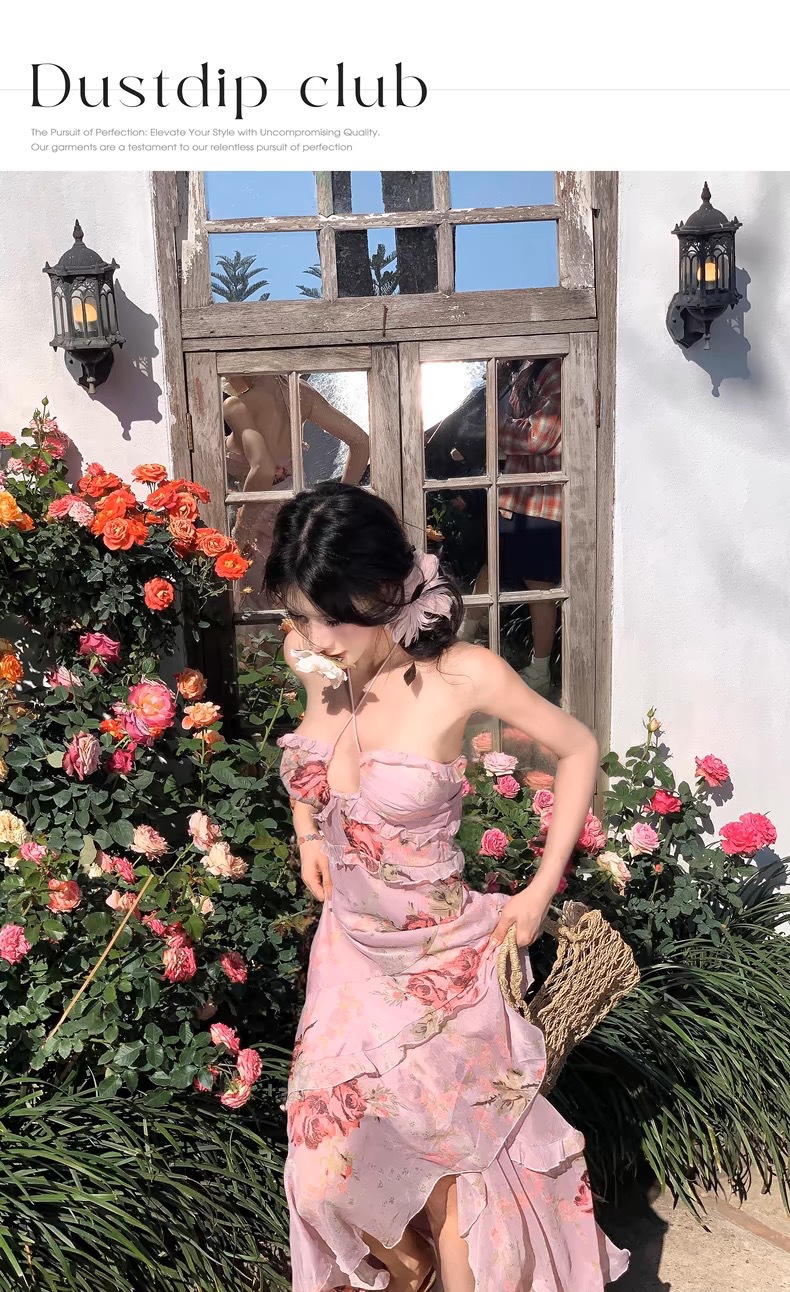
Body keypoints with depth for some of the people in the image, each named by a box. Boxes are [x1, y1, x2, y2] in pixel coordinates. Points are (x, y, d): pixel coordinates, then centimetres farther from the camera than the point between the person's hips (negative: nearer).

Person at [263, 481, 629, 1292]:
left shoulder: (462, 675, -23)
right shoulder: (309, 657, -10)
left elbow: (578, 750, -8)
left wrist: (540, 892, -8)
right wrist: (307, 832, 6)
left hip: (443, 961, -4)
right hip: (348, 949, 5)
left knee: (456, 1171, 9)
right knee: (328, 1168, 13)